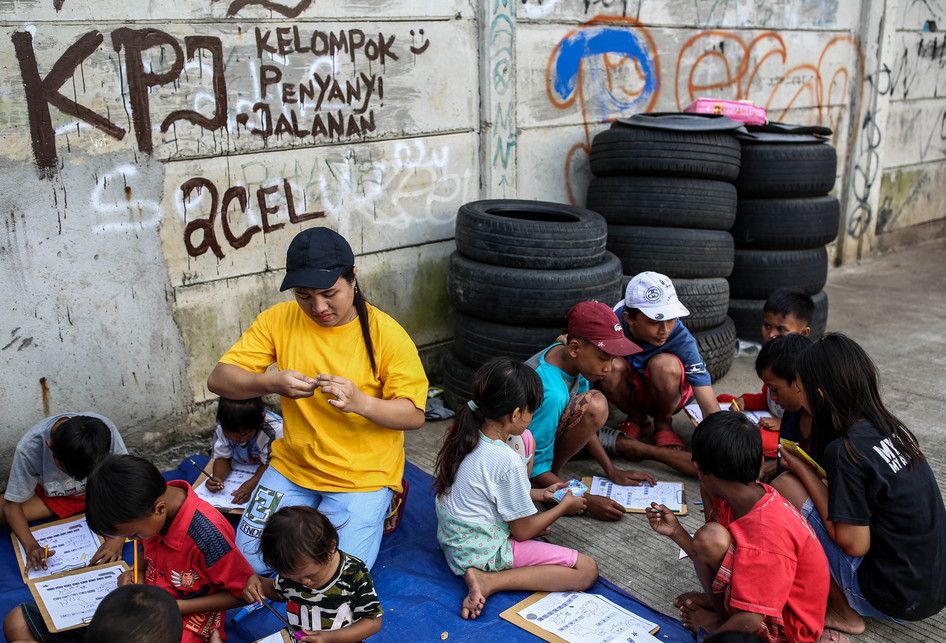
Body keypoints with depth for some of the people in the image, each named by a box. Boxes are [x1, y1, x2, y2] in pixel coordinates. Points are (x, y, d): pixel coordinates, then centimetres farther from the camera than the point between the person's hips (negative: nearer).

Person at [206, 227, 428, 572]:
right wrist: (271, 382, -30)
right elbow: (218, 379, -9)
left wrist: (361, 402, -33)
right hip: (293, 465, 4)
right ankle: (315, 512, 25)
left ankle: (379, 506, 16)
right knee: (251, 560, 0)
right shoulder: (279, 320, -7)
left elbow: (414, 415, -13)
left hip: (363, 474, -3)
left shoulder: (386, 333, -15)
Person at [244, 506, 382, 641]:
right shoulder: (290, 571, -5)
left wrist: (331, 637, -23)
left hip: (341, 639, -3)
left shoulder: (355, 573, -18)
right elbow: (278, 592, 18)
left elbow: (374, 622, -12)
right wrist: (257, 581, -4)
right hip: (293, 638, 4)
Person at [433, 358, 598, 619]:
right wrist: (565, 506, 0)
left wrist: (540, 494, 13)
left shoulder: (466, 436, -4)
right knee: (587, 570, -9)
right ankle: (489, 581, -13)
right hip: (481, 554, -9)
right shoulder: (508, 462, -28)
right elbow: (523, 531, -15)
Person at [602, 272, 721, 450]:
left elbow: (710, 408, -34)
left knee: (665, 365, -35)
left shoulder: (682, 340, -32)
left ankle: (664, 422, -3)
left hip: (667, 393, -2)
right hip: (630, 391, 2)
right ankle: (636, 418, 0)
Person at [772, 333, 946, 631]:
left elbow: (854, 545, -17)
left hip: (893, 600, -8)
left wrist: (805, 473, -11)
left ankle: (842, 610, 3)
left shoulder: (845, 451, -23)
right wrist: (811, 465, 6)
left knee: (785, 487, -9)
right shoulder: (891, 428, 0)